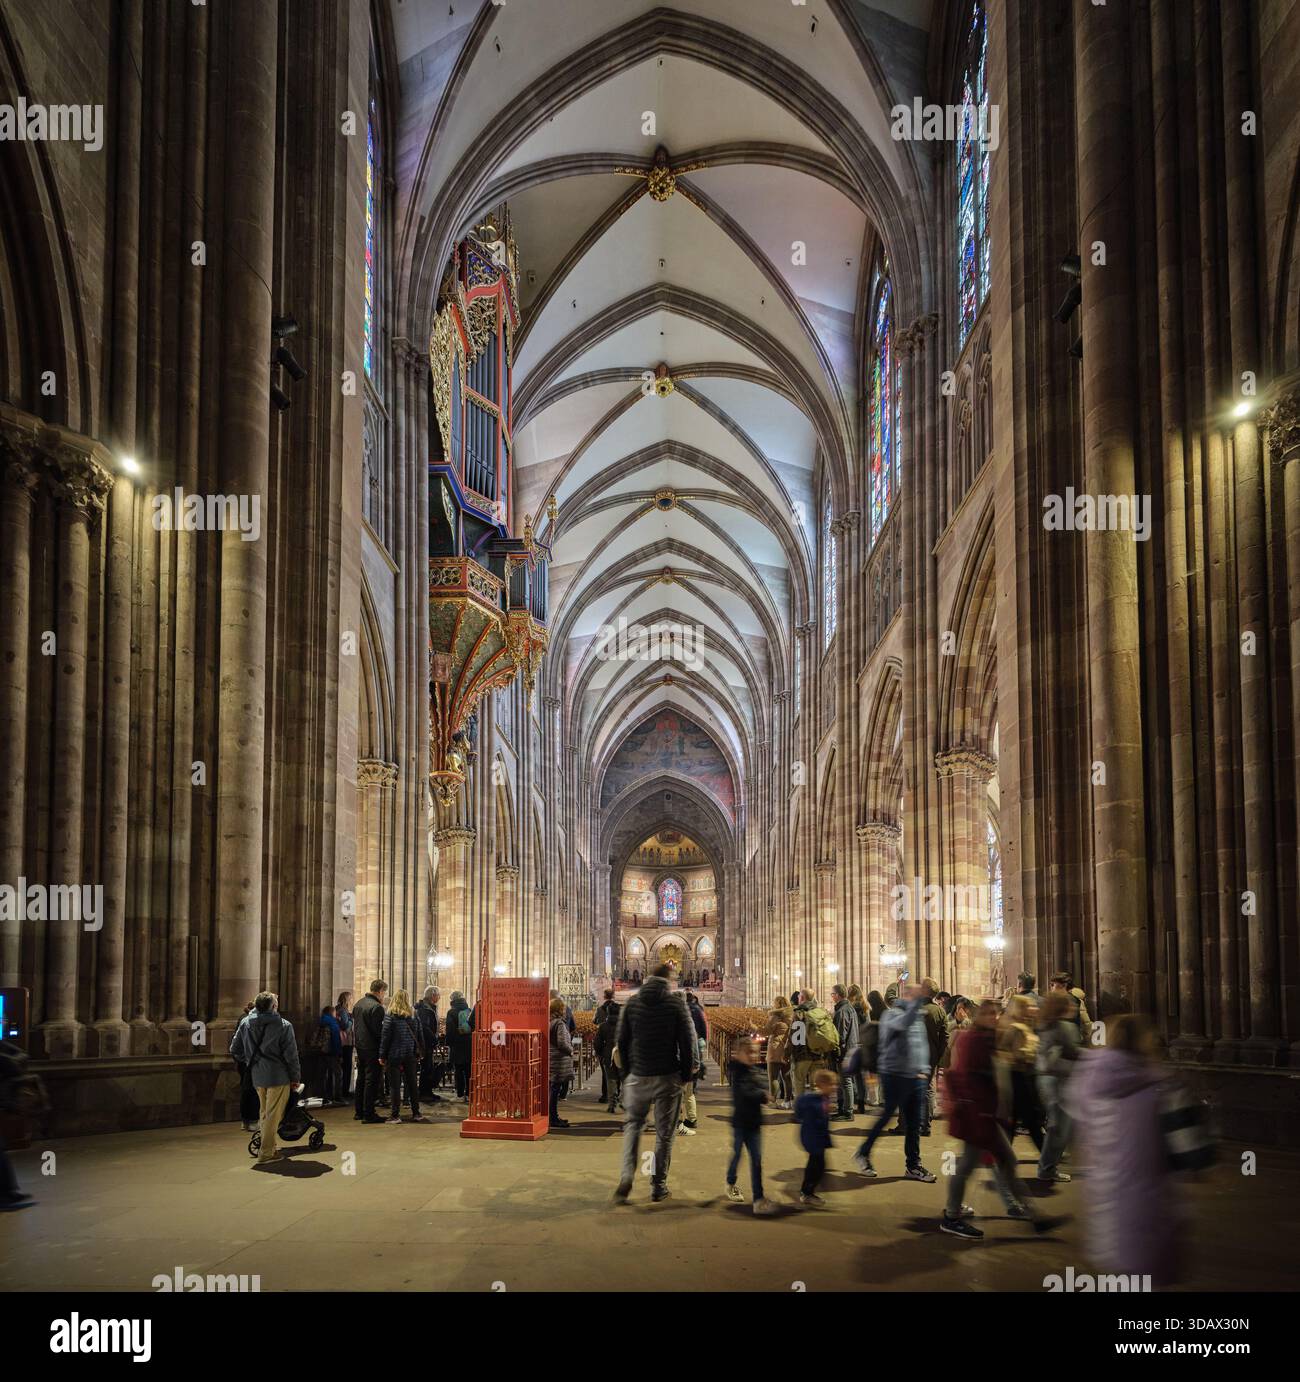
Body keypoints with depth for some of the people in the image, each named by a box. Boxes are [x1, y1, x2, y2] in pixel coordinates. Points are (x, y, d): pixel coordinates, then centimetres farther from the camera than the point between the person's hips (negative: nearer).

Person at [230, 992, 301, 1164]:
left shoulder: (245, 1023, 2)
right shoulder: (283, 1026, -12)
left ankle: (269, 1148, 28)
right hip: (278, 1076, -5)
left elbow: (235, 1049, 8)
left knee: (265, 1113, 20)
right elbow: (291, 1054, -10)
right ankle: (266, 1152, -1)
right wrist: (295, 1077, 1)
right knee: (273, 1115, 1)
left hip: (257, 1076, 5)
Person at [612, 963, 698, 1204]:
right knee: (664, 1132, 9)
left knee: (632, 1124, 16)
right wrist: (686, 1074, 3)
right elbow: (687, 1041, -7)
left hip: (638, 1076, 2)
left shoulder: (632, 1002, 1)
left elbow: (622, 1040, 3)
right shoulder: (676, 1003, -6)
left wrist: (626, 1071, 11)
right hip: (668, 1076, -2)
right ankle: (658, 1186, 11)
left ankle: (626, 1177, -3)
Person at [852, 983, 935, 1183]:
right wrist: (917, 1001, -38)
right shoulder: (892, 1014, -9)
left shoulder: (917, 1016, 15)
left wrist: (924, 1069, 7)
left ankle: (913, 1166, 17)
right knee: (886, 1116, 0)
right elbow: (903, 1023, -32)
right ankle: (863, 1155, 16)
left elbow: (922, 1044, 19)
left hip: (916, 1077, 7)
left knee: (913, 1123, 9)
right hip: (895, 1075, -7)